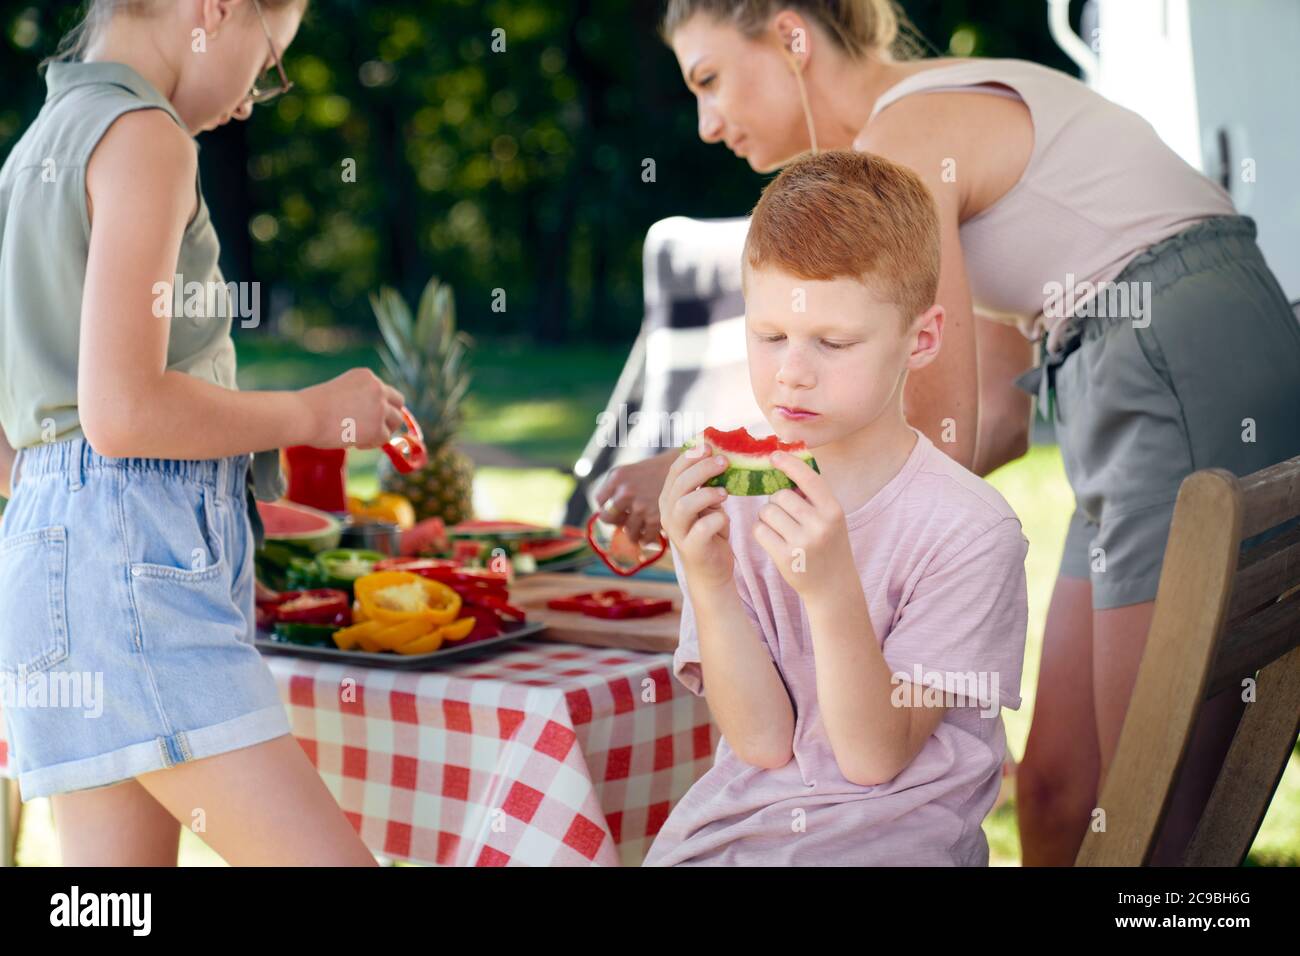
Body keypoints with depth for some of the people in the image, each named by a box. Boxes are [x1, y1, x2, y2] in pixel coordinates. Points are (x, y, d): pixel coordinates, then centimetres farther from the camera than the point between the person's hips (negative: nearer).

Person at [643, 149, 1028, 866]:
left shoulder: (971, 530, -10)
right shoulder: (723, 495, 1)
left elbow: (874, 757, -11)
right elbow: (763, 741, -4)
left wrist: (833, 590, -24)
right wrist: (708, 580, -18)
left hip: (896, 835, -2)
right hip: (735, 822, 2)